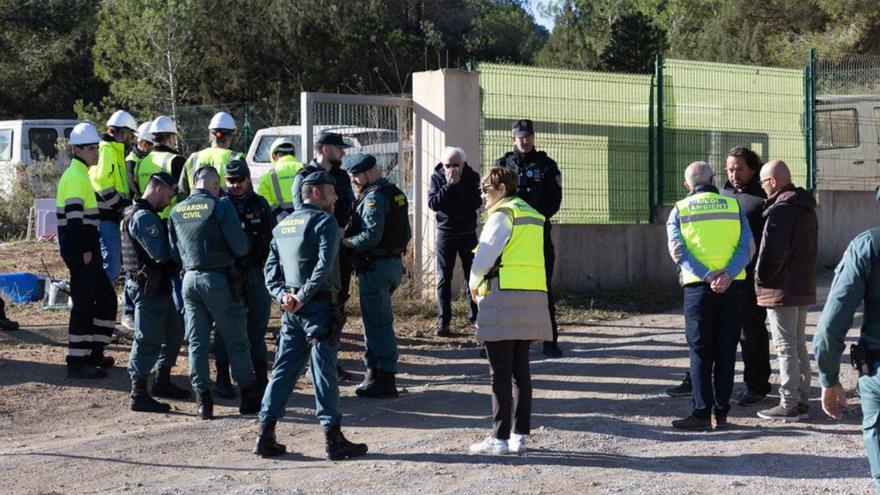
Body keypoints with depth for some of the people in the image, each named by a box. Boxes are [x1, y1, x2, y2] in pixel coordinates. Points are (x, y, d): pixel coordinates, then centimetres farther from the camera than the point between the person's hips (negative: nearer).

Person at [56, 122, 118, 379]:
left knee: (106, 298, 16)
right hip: (79, 250, -11)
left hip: (85, 249, 11)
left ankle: (93, 353, 24)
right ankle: (77, 362, -6)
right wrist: (84, 251, -22)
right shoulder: (76, 177, -14)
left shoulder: (80, 175, 18)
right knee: (84, 303, -8)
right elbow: (74, 216, -21)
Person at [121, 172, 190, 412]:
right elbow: (161, 254, -24)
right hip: (148, 287, -11)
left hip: (158, 286, 11)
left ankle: (163, 383, 31)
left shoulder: (146, 214, 17)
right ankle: (139, 396, -2)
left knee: (174, 334, 20)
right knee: (148, 341, -6)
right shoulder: (143, 217, -18)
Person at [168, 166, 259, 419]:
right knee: (236, 340, 5)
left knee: (196, 342, 9)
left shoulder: (176, 211, 6)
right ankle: (249, 396, 11)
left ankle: (203, 402, 7)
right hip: (218, 279, -5)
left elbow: (174, 249, 15)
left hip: (190, 279, 5)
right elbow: (240, 246, -12)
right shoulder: (220, 207, -10)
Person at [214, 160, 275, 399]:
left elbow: (272, 236, 13)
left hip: (256, 274, 3)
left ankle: (260, 377, 14)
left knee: (257, 325, 7)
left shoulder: (260, 204, 9)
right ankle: (223, 378, 11)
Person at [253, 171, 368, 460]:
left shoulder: (283, 225, 17)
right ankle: (333, 439, 1)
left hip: (291, 310, 7)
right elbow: (324, 267, -21)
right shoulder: (324, 221, -8)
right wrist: (302, 298, -15)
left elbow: (271, 269, 13)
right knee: (324, 372, -3)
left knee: (284, 370, 10)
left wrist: (283, 296, 0)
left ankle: (266, 436, 9)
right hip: (318, 306, -7)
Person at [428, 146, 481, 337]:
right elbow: (432, 203, -15)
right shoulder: (437, 177, -2)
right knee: (443, 279, -1)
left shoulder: (471, 177, -4)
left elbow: (476, 203, -17)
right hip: (445, 233, 0)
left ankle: (475, 316, 11)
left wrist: (458, 184, -21)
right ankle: (443, 321, 3)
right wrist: (449, 185, -21)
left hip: (468, 233, 0)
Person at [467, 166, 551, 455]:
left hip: (504, 300, -8)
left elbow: (484, 257, -13)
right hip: (532, 299, 8)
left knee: (500, 374, -5)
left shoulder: (502, 215, -8)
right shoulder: (533, 215, 19)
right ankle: (520, 435, 10)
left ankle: (500, 438, -6)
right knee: (521, 371, 10)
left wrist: (474, 284, 6)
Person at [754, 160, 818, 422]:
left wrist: (761, 278, -8)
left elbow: (771, 252, -23)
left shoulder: (781, 210, -18)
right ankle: (802, 401, 18)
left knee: (786, 348, -5)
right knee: (799, 346, 15)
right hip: (804, 288, 9)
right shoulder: (807, 209, 14)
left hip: (782, 291, -9)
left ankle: (788, 406, -4)